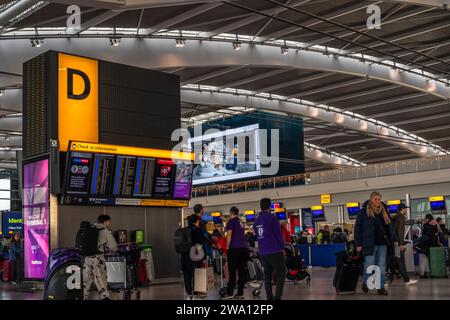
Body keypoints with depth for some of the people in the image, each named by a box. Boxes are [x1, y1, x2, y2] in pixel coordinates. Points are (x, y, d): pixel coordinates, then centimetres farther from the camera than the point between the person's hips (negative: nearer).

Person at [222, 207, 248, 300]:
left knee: (232, 271, -6)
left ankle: (230, 293, -7)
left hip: (235, 248, -6)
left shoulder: (231, 221, -1)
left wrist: (227, 247, -3)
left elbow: (229, 235, -8)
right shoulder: (241, 222, 19)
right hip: (244, 248, 7)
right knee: (241, 271, 5)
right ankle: (240, 293, 5)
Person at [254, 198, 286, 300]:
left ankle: (269, 297, 11)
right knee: (280, 275, -3)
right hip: (274, 251, -7)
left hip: (263, 253, 7)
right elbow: (278, 233, -8)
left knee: (267, 276, 11)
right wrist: (282, 247, 1)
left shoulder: (257, 220, 12)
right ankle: (277, 297, -12)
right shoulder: (271, 217, -8)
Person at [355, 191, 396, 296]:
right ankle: (365, 282, 21)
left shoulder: (383, 211, 11)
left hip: (382, 244, 4)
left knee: (381, 267, 5)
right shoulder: (364, 212, -2)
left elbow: (389, 226, 17)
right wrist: (358, 244, -7)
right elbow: (358, 228, -3)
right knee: (369, 265, -3)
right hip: (369, 244, -4)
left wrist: (392, 240, 10)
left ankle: (381, 287, 13)